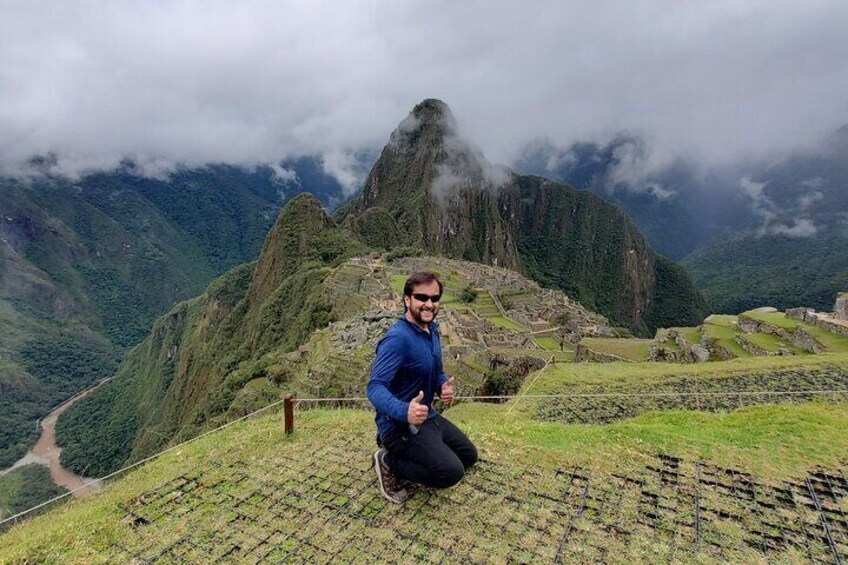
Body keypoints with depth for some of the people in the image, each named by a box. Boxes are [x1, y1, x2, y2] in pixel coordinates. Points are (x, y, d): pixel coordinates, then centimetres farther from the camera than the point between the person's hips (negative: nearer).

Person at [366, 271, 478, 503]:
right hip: (401, 423, -9)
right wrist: (404, 411, -51)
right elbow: (375, 388, -33)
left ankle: (405, 452, 21)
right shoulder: (397, 338, -27)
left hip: (427, 416, 9)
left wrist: (444, 386, -9)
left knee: (469, 455, 19)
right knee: (452, 472, -20)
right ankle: (390, 462, -1)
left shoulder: (432, 330, 3)